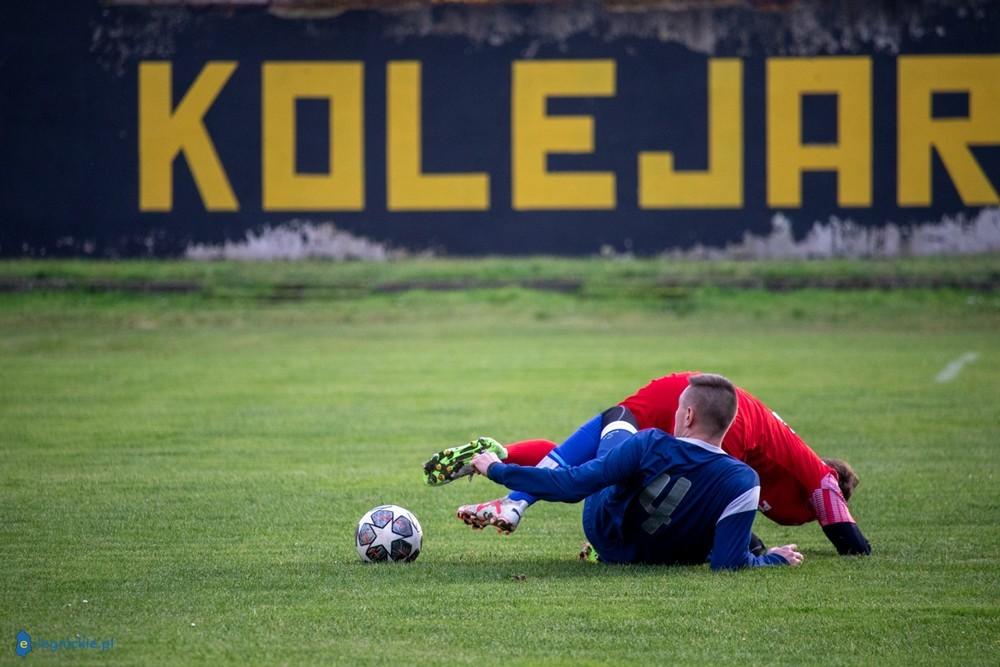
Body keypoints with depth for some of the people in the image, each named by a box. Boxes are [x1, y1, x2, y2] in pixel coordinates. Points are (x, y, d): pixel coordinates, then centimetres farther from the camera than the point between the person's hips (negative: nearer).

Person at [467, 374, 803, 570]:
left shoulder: (650, 446, -31)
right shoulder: (742, 482, -32)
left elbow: (573, 485, -31)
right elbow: (728, 563, -32)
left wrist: (498, 470, -23)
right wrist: (774, 558, -12)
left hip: (601, 533, 1)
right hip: (665, 559, -1)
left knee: (618, 424, 22)